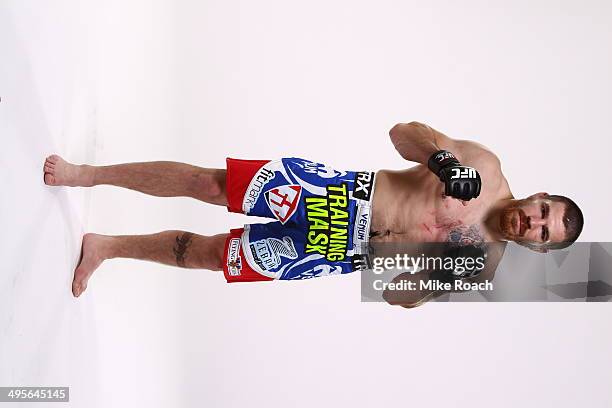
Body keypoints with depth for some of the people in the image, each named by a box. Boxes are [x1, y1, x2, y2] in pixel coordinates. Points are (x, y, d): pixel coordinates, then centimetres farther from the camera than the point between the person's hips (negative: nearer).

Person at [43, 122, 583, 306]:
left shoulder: (485, 264, 1)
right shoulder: (484, 165, -4)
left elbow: (398, 294, 2)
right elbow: (401, 132, -1)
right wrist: (437, 149, -20)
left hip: (344, 253, 1)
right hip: (340, 193, -1)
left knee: (210, 253, -4)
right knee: (208, 184, -13)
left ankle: (106, 246, 15)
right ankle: (88, 174, 3)